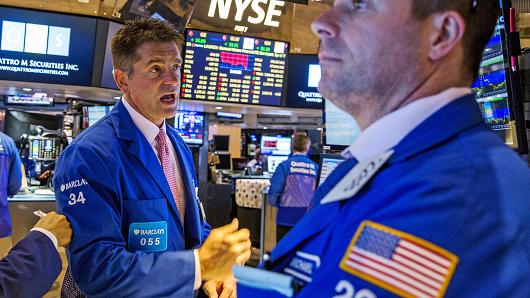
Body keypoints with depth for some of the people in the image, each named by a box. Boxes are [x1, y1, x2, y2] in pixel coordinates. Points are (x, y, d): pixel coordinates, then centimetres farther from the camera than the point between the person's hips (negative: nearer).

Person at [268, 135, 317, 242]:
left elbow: (275, 189, -7)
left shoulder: (285, 165, -5)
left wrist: (273, 202, 12)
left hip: (287, 215, -2)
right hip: (308, 216, 2)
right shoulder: (315, 167, 3)